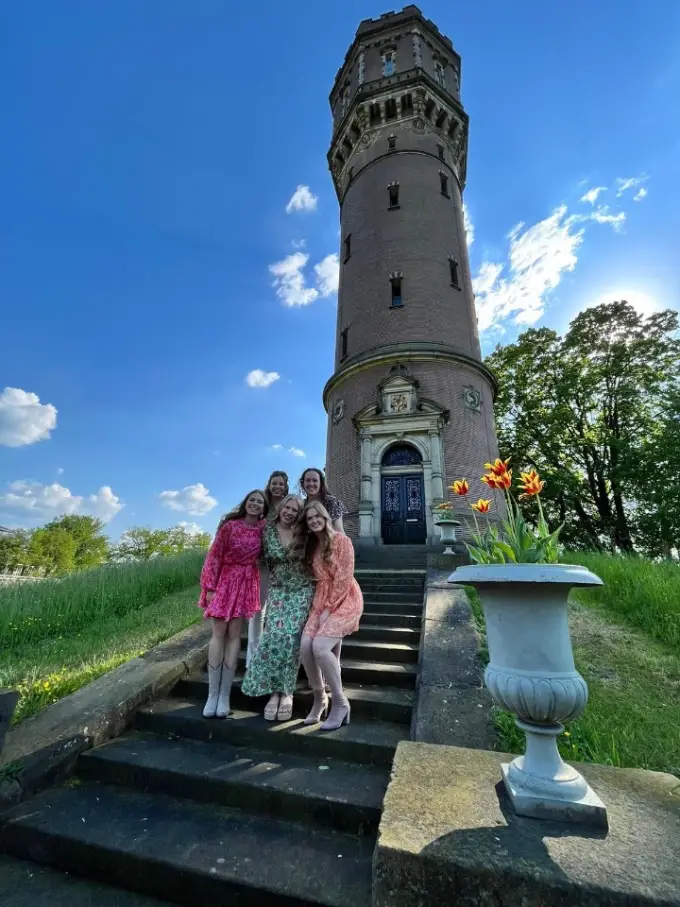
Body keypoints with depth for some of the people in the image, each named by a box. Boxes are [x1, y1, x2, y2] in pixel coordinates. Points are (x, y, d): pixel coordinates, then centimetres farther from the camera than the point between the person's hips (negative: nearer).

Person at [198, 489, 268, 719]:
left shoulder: (263, 527, -1)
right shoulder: (230, 525, -10)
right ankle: (212, 694, 11)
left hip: (247, 583, 2)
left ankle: (225, 695, 13)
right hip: (224, 579, -2)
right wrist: (210, 586, -10)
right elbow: (214, 555, -8)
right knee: (219, 633, 1)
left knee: (234, 634, 4)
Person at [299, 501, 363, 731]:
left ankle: (340, 703, -2)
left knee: (320, 646, -21)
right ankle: (319, 698, 11)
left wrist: (330, 608, -15)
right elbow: (317, 579, 11)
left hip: (344, 600, -6)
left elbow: (344, 578, -15)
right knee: (305, 646, -12)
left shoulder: (341, 540, -11)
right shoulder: (311, 546, 9)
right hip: (321, 600, 6)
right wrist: (321, 607, -1)